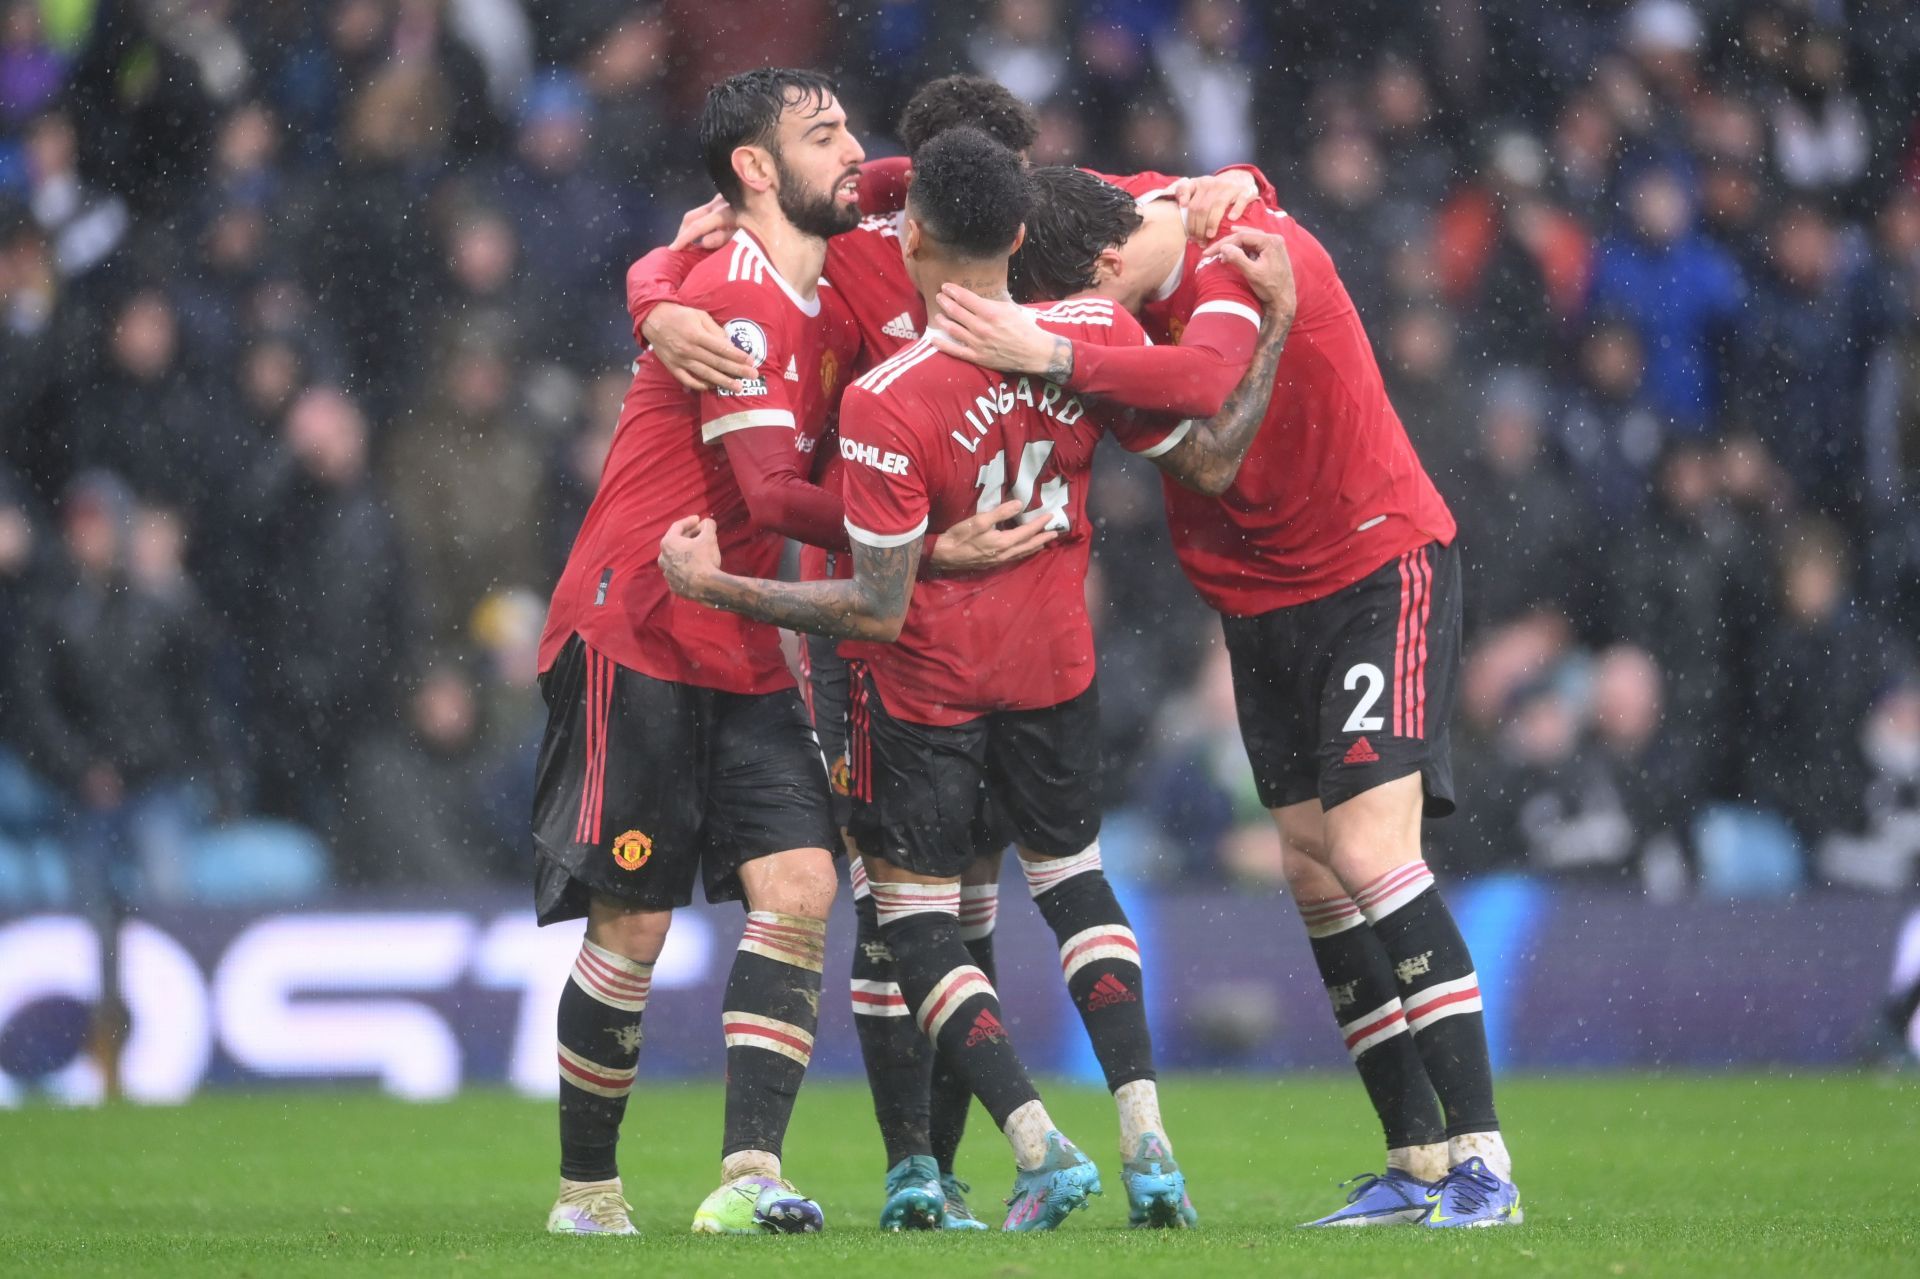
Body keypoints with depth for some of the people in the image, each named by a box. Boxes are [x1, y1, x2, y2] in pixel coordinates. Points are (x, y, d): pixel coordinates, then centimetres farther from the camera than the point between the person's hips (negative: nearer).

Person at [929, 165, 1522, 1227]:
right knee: (1310, 869, 3)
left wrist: (1053, 358, -53)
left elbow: (1205, 381, -44)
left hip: (1377, 570, -8)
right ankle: (1415, 1166, 7)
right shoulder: (1117, 209, -3)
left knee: (1367, 853, -19)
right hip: (1259, 600, 8)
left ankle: (1480, 1158, -19)